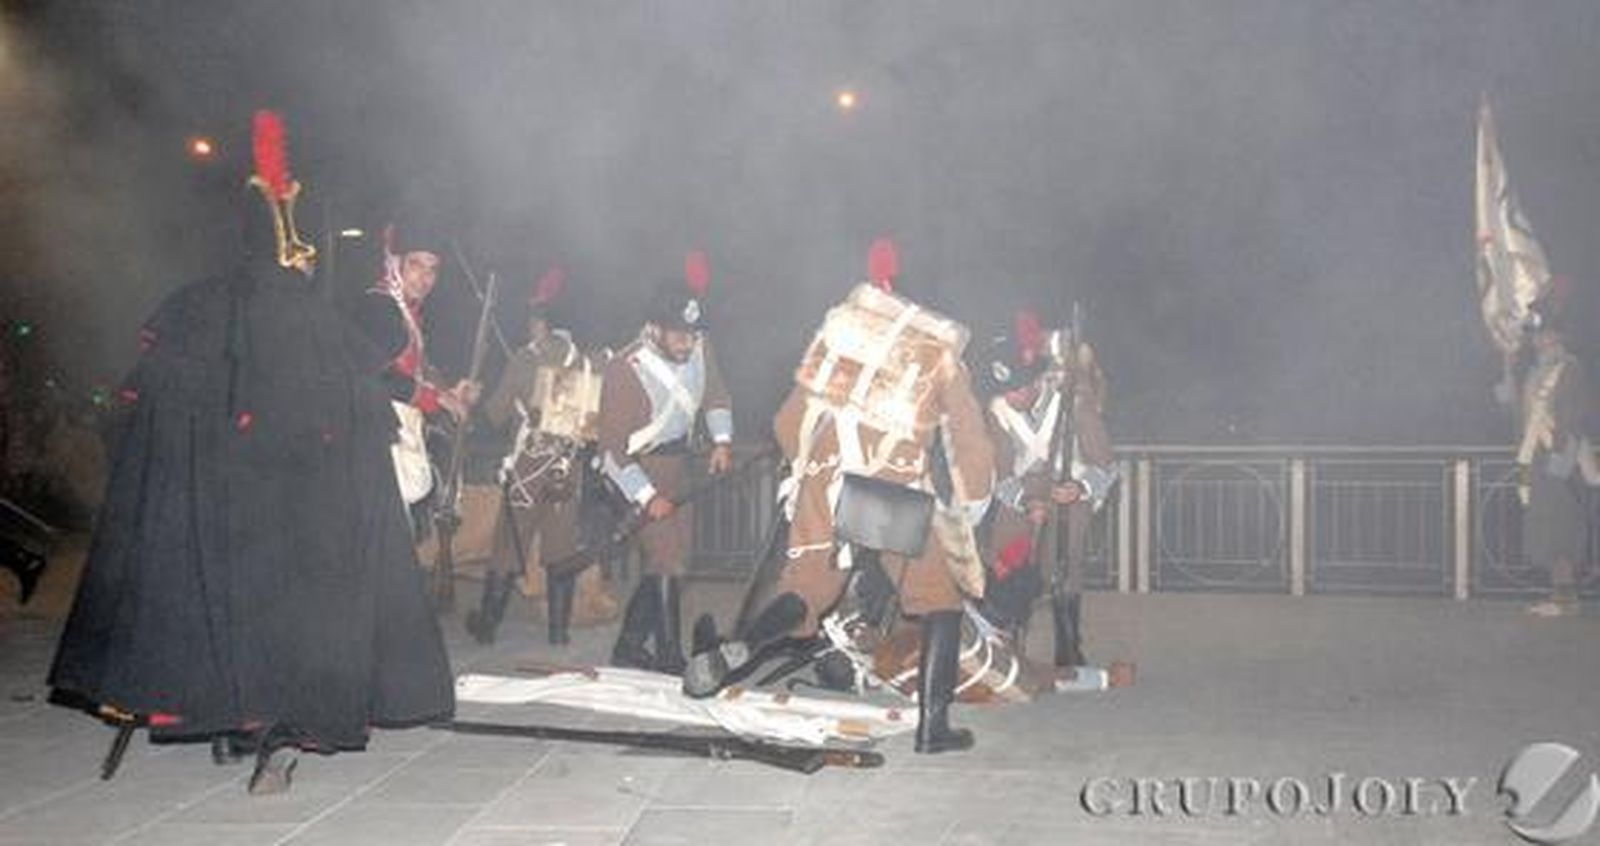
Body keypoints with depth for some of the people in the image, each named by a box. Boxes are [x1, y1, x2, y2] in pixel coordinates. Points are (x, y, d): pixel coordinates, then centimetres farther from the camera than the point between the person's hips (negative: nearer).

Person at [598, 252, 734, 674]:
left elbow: (714, 394, 11)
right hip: (640, 468, -7)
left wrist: (722, 440, -2)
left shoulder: (699, 347, -9)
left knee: (673, 555, 12)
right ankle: (670, 656, 2)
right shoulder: (624, 371, -26)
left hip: (678, 460, 7)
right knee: (665, 556, -11)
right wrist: (648, 498, -24)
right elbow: (613, 448, -22)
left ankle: (630, 646, 26)